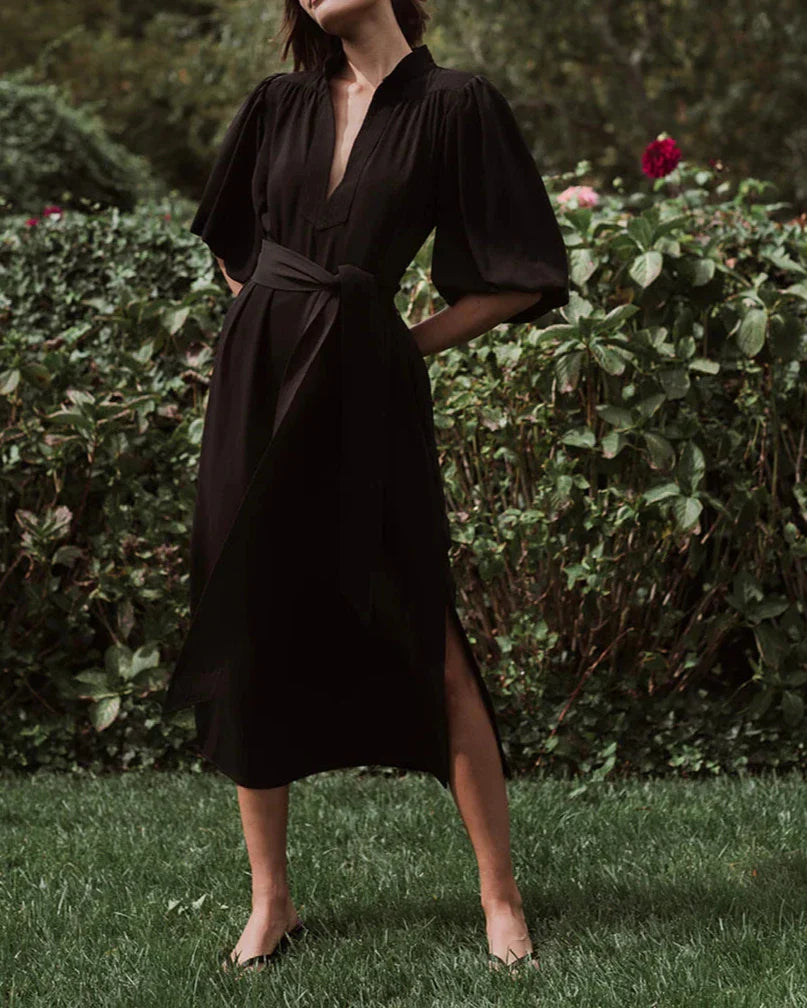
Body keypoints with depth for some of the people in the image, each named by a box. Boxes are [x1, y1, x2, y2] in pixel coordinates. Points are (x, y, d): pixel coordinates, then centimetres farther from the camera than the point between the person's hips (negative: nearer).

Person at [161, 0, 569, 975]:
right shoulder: (279, 103, 9)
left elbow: (523, 277, -2)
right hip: (259, 383, 4)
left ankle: (501, 898, 6)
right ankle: (269, 901, 14)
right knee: (255, 638, 4)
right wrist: (274, 323, 15)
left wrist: (406, 341, 0)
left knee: (430, 644, -5)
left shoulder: (453, 105, -2)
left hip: (367, 391, -4)